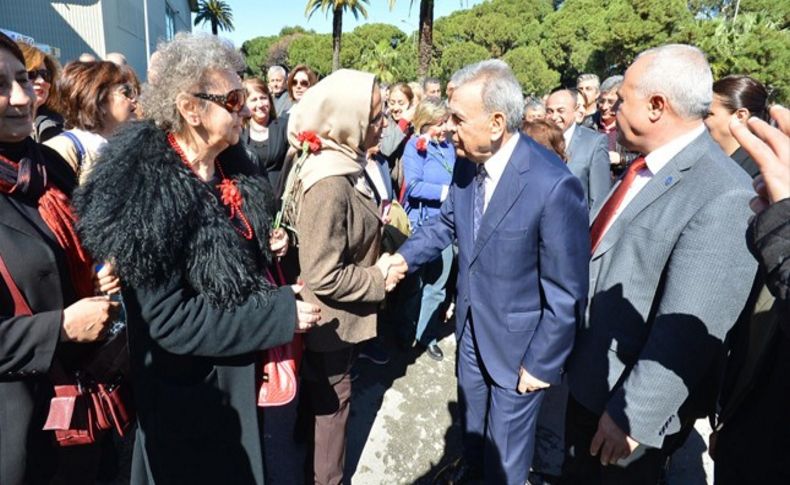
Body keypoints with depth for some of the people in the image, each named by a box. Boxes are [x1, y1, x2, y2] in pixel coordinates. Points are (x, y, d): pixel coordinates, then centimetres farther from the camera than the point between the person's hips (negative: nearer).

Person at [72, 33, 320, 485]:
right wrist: (282, 313, -25)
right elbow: (169, 320, -27)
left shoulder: (235, 172, -1)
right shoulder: (145, 193, -26)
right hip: (187, 395, -7)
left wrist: (265, 248, -3)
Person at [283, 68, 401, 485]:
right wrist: (380, 277, -17)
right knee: (329, 414, 14)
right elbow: (324, 277, -28)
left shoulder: (343, 166, 1)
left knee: (323, 410, 27)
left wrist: (382, 214, 0)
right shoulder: (329, 186, -29)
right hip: (331, 328, -9)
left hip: (337, 324, 9)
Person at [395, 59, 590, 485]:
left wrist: (542, 364, -14)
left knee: (507, 438, 19)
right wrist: (403, 256, -5)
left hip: (517, 338, -6)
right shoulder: (467, 163, -10)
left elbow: (567, 293, -22)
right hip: (471, 323, 6)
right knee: (471, 411, 30)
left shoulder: (554, 186, -30)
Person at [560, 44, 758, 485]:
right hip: (588, 377, 7)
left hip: (628, 400, -7)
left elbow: (687, 330, -27)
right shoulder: (646, 165, 1)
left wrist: (633, 415, -21)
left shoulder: (723, 196, -26)